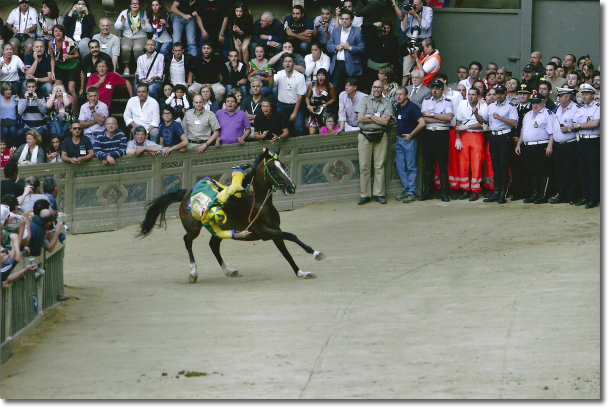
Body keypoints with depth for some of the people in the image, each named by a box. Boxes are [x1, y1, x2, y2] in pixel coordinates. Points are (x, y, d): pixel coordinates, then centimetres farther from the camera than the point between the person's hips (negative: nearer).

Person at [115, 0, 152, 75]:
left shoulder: (144, 14, 1)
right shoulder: (124, 13, 4)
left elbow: (150, 30, -1)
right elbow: (116, 27, 1)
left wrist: (144, 24, -21)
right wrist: (122, 22, -18)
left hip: (141, 37, -1)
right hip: (127, 37, 1)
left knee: (138, 48, -33)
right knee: (125, 48, -31)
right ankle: (126, 68, -14)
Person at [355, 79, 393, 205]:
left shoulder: (387, 104, 8)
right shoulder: (365, 100, 10)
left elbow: (385, 121, -5)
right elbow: (360, 118, -3)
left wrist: (370, 116, -4)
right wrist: (379, 118, -3)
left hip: (380, 136, 0)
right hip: (365, 136, 0)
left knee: (379, 166, -2)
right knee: (364, 166, -2)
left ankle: (379, 194, 3)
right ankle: (365, 195, 2)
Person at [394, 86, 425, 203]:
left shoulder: (412, 107, -13)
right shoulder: (398, 107, 10)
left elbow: (422, 123, -21)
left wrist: (411, 135, -14)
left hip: (409, 140, -8)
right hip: (399, 139, 8)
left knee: (411, 167, -3)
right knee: (400, 167, 9)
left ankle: (412, 192, -1)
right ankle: (405, 189, 17)